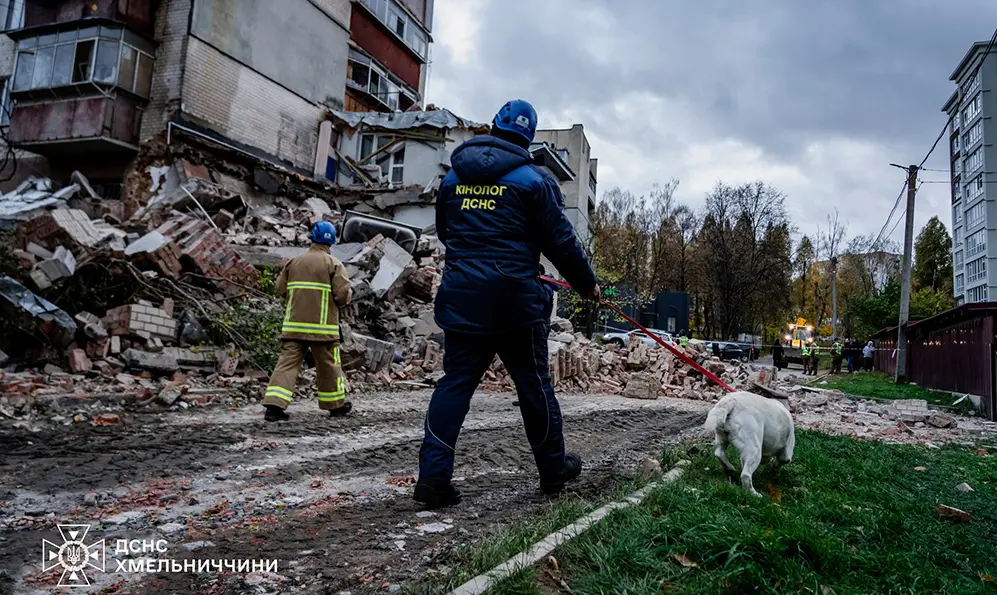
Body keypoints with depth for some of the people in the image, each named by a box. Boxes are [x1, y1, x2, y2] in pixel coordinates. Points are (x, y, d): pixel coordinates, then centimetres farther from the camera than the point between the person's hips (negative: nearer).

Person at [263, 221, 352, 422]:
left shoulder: (294, 262, 9)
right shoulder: (334, 264, -5)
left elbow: (281, 289, 11)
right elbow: (343, 294, -12)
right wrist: (348, 295, 10)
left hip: (294, 324, 3)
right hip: (322, 325, -3)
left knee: (287, 363, 2)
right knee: (328, 365, 10)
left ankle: (274, 405, -9)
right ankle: (336, 405, 24)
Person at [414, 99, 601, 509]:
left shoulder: (453, 178, 11)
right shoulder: (533, 180, -3)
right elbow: (560, 240, -2)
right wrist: (586, 283, 12)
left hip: (461, 296, 4)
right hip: (513, 297, -3)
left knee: (455, 383, 6)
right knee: (533, 383, 9)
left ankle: (433, 477, -1)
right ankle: (553, 469, 25)